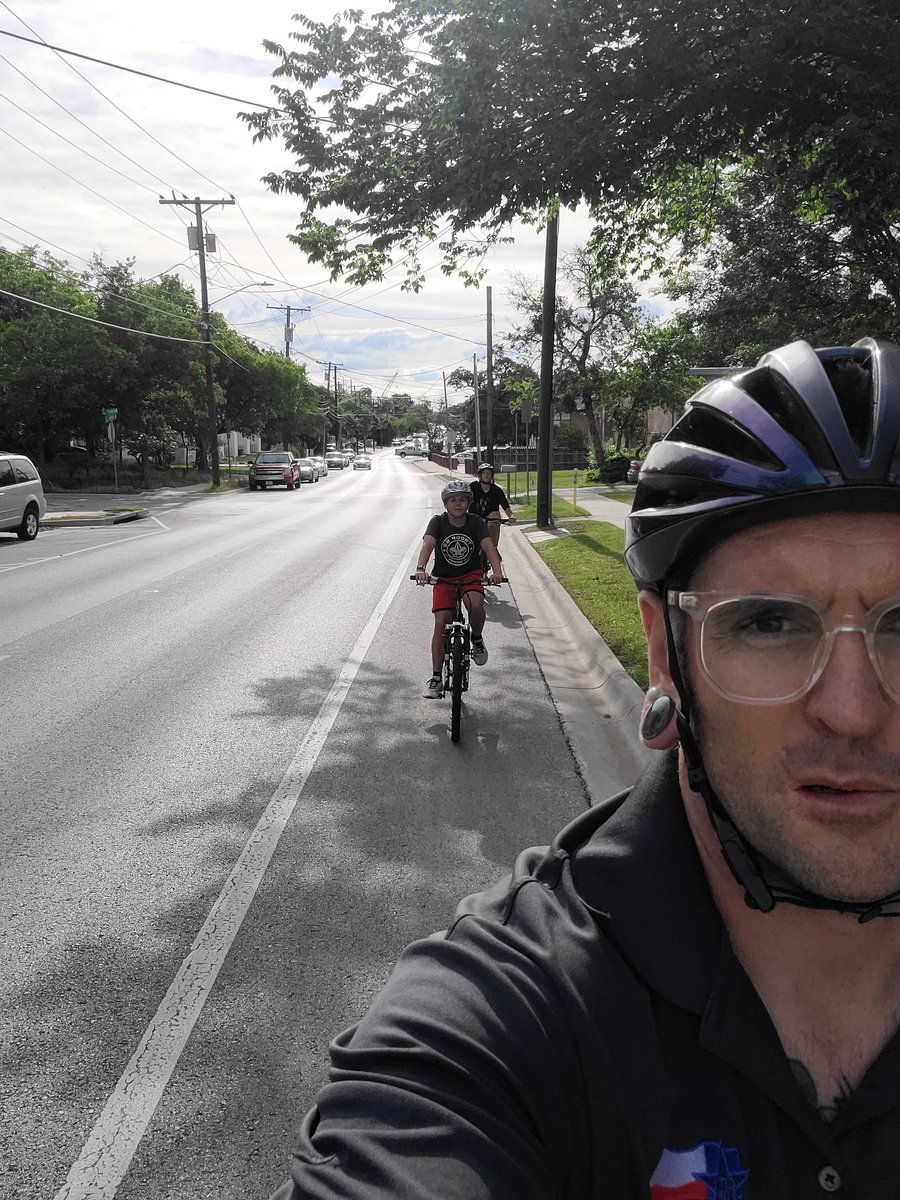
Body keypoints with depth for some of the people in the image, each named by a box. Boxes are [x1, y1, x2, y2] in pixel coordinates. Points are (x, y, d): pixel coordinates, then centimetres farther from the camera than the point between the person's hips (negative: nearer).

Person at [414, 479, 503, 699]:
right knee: (441, 623, -10)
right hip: (444, 577, 0)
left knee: (476, 605, -32)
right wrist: (421, 569, -45)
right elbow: (428, 544, -26)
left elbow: (488, 546, -22)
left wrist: (497, 570, -41)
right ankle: (436, 677, -1)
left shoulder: (475, 523, -8)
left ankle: (477, 639, 1)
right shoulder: (438, 522, -10)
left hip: (471, 575, 0)